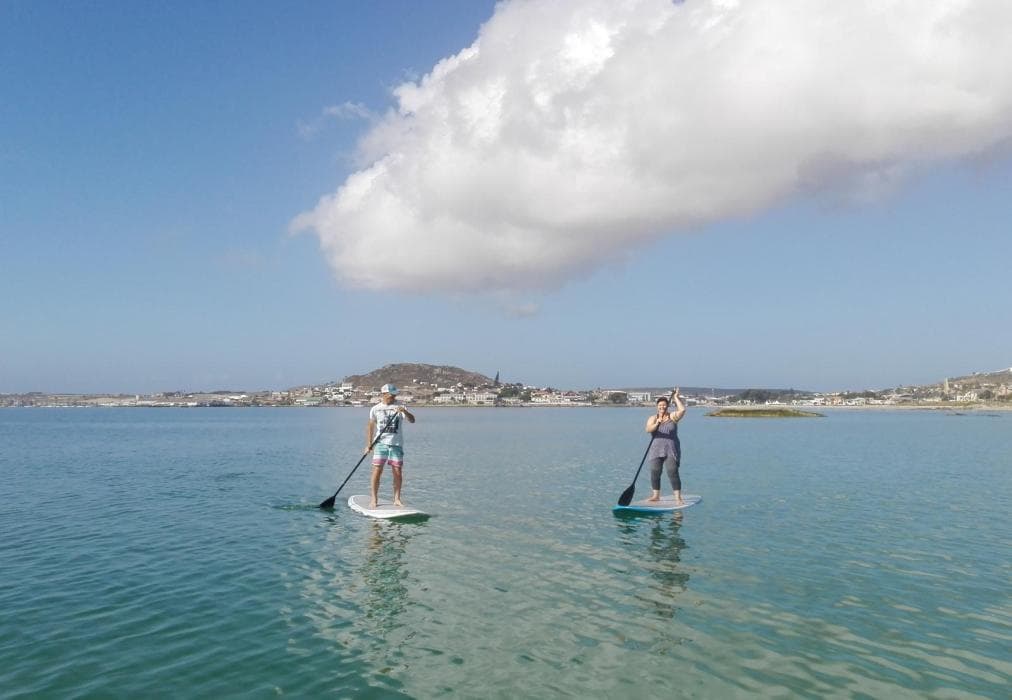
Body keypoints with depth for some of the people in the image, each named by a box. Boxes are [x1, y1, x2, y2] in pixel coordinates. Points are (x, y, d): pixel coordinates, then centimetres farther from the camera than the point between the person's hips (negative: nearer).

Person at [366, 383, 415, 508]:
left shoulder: (399, 406, 1)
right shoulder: (375, 409, 5)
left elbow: (412, 420, -10)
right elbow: (370, 426, 13)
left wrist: (405, 411, -29)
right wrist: (368, 444, 9)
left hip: (396, 444, 0)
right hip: (381, 443, 0)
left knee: (397, 472, 1)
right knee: (377, 471, -5)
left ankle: (397, 499, 12)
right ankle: (374, 499, 5)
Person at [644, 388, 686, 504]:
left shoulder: (673, 417, 3)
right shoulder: (653, 418, 5)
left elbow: (682, 409, -15)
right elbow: (648, 429, -13)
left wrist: (676, 397, -12)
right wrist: (656, 424, -32)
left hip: (671, 450, -2)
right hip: (656, 450, 2)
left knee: (673, 473, -10)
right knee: (655, 473, 4)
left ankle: (678, 498, -9)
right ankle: (656, 495, 20)